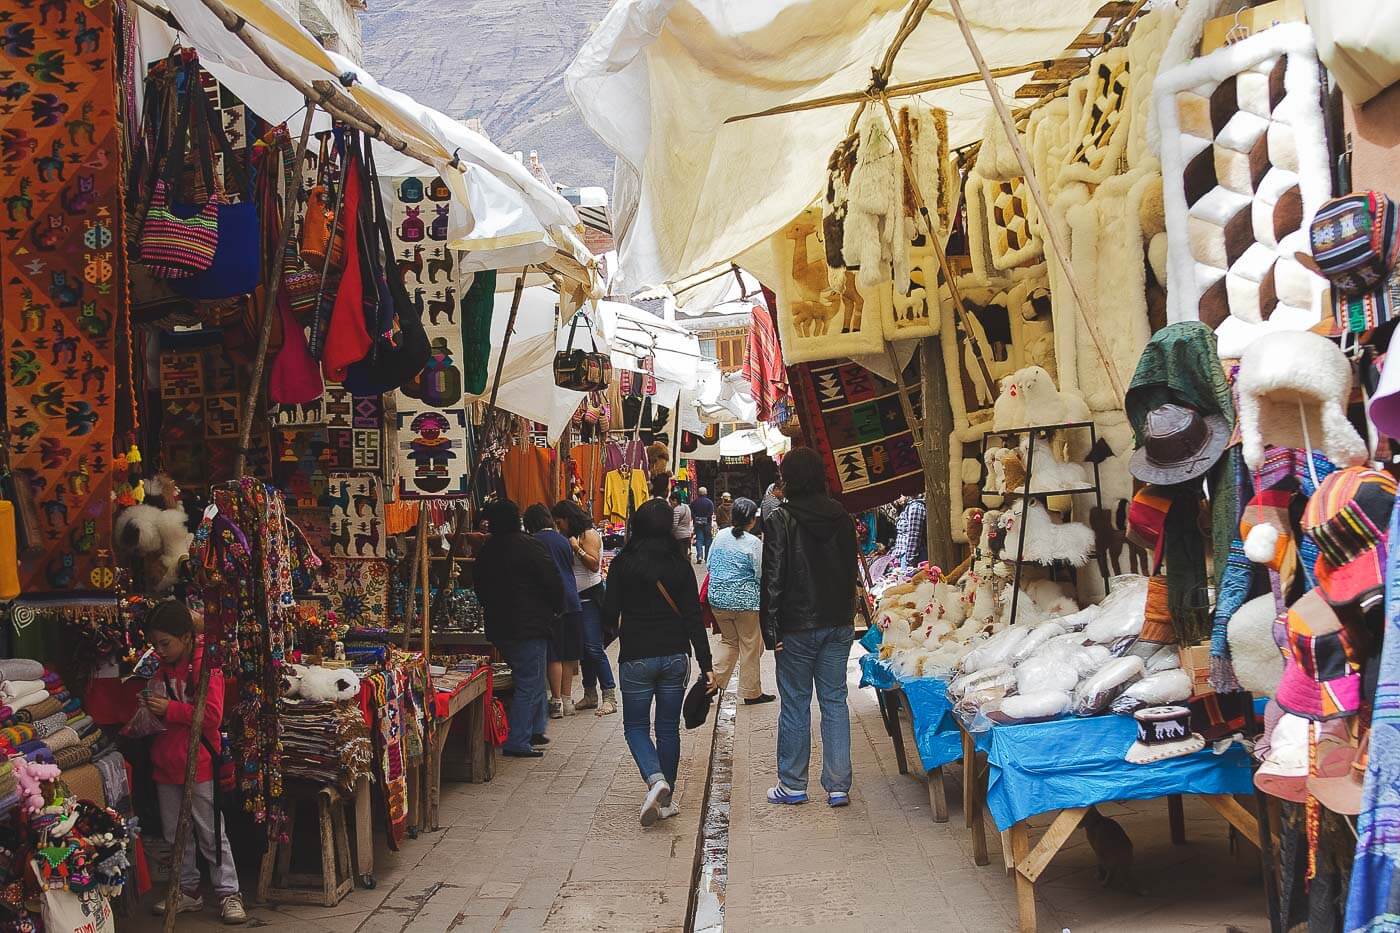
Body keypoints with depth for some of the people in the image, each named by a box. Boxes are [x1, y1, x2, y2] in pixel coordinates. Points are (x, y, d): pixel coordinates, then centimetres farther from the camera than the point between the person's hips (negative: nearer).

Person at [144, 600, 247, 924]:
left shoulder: (205, 667, -13)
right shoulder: (162, 670, 11)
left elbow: (212, 715, -22)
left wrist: (170, 710, -22)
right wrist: (150, 711, 5)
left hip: (198, 764, -8)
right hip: (165, 762, 8)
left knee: (211, 833, -1)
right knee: (175, 833, 15)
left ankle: (229, 892, 7)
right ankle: (188, 890, 27)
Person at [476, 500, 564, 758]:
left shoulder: (484, 552, 10)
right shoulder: (528, 546, -13)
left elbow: (480, 590, 18)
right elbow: (552, 581, -13)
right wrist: (557, 608, 3)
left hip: (498, 627, 8)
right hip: (530, 626, -8)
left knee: (532, 678, 22)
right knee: (530, 684, -4)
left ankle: (535, 729, 27)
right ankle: (517, 743, -6)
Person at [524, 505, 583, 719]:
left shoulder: (533, 542, -6)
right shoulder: (563, 540, 11)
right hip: (571, 600, 5)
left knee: (554, 655, -1)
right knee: (568, 654, 10)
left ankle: (557, 701, 2)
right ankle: (567, 700, 16)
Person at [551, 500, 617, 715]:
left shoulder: (589, 535, -8)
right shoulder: (570, 538, 16)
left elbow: (594, 564, -16)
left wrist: (576, 548, -21)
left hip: (591, 597, -8)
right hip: (575, 598, 8)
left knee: (593, 648, -12)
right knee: (583, 649, 9)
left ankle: (610, 697, -10)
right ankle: (590, 695, 16)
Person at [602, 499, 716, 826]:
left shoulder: (622, 564, -6)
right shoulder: (680, 566, -2)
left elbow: (609, 616, -4)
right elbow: (694, 618, -4)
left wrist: (617, 629, 19)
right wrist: (706, 665, -2)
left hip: (636, 658, -2)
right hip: (675, 656, 2)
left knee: (635, 726, 10)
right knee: (668, 728, 12)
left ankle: (655, 779, -15)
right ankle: (665, 800, 16)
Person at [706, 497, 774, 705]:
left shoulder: (721, 536, 0)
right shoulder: (754, 543, -15)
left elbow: (710, 564, 9)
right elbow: (761, 575, -13)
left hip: (718, 597, 5)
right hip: (745, 600, -5)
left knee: (728, 640, 21)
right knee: (750, 645, 8)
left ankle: (713, 679, 8)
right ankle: (751, 692, 17)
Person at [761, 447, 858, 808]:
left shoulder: (780, 520, -12)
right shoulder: (841, 517, 4)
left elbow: (773, 578, -13)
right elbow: (852, 571, 11)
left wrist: (771, 629, -9)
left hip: (797, 628, -4)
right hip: (838, 625, 4)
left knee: (794, 704, 6)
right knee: (835, 701, 9)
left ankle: (792, 785, 15)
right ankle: (838, 786, 10)